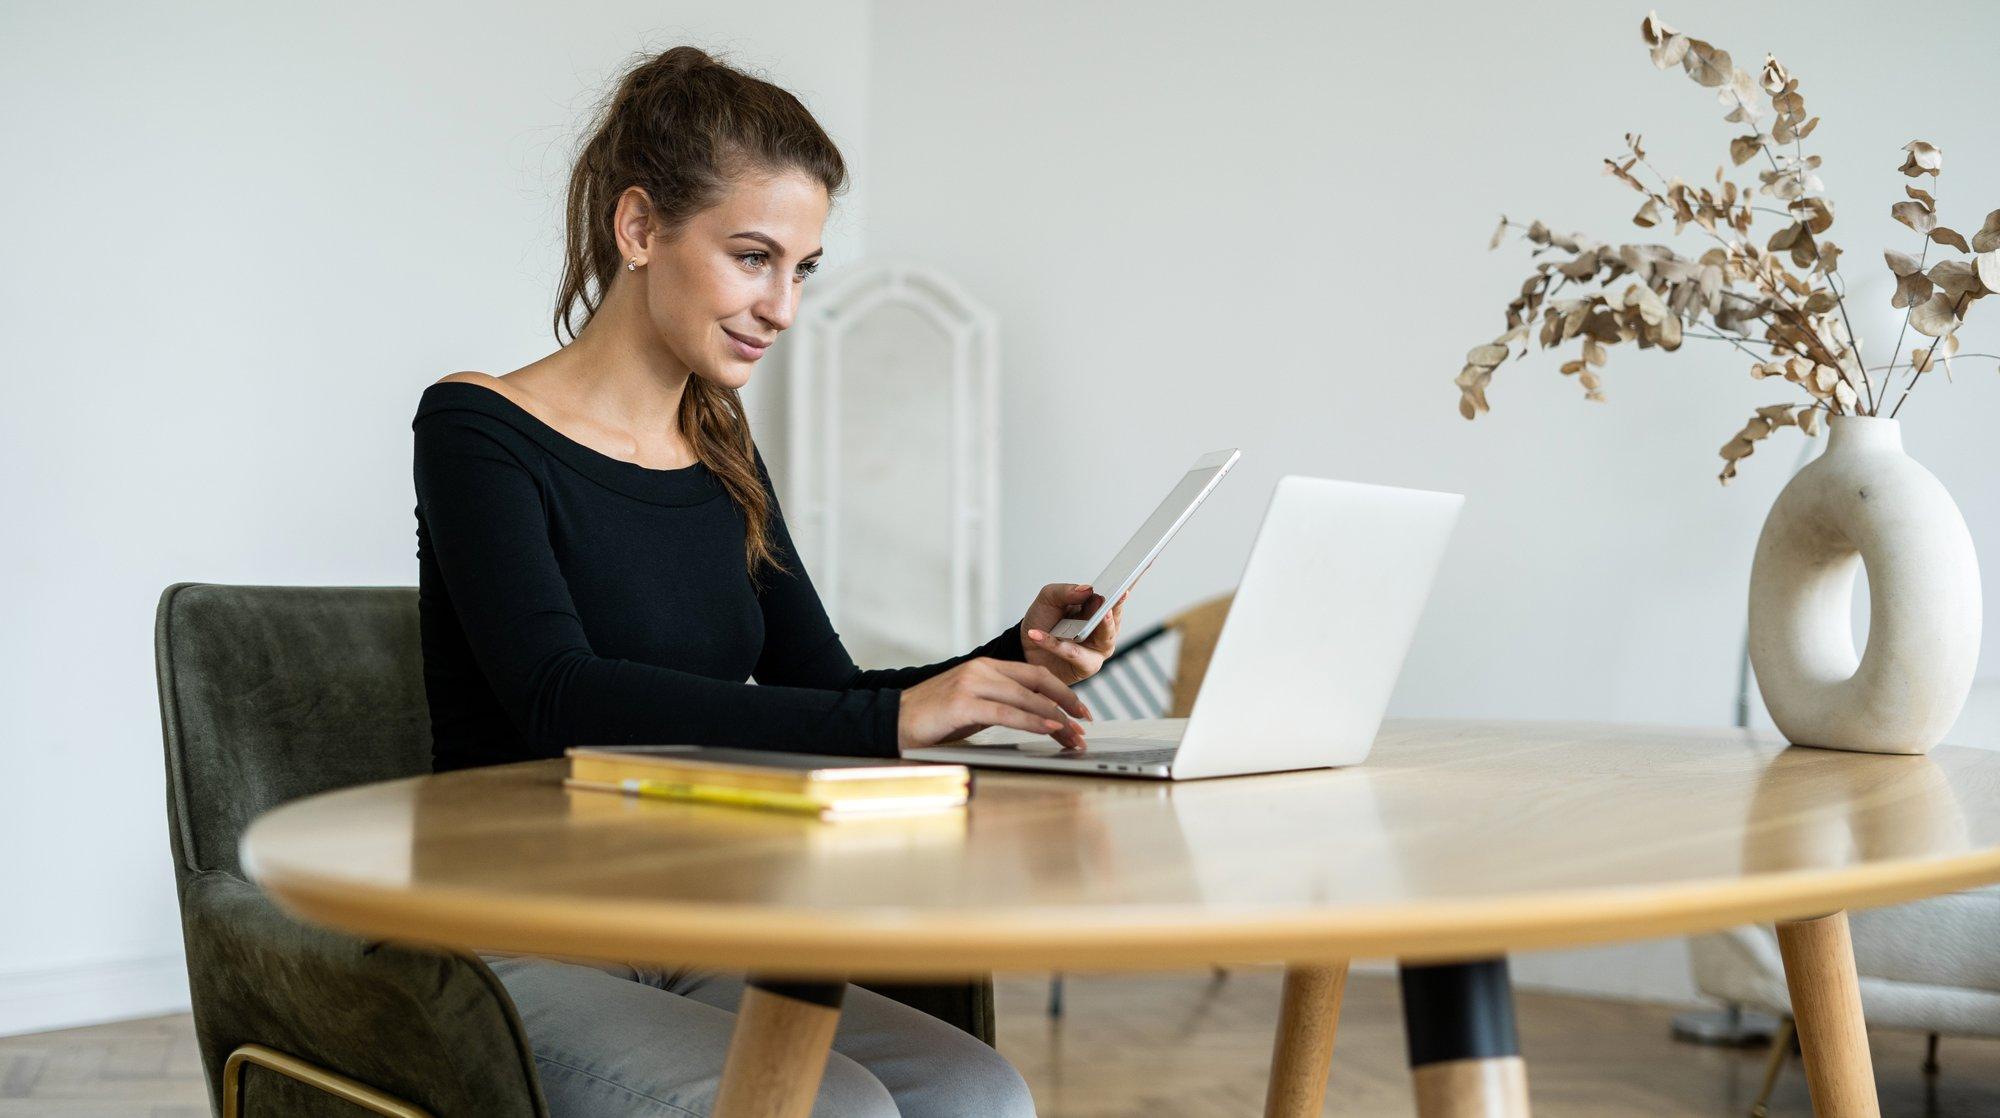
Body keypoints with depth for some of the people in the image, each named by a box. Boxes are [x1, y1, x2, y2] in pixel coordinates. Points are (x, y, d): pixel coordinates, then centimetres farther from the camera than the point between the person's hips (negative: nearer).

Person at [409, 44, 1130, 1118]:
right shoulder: (478, 428, -7)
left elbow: (822, 697, 11)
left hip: (693, 945, 6)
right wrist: (893, 718, -31)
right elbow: (563, 699, -23)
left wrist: (1015, 660, -8)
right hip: (512, 951, -6)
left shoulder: (722, 455, 13)